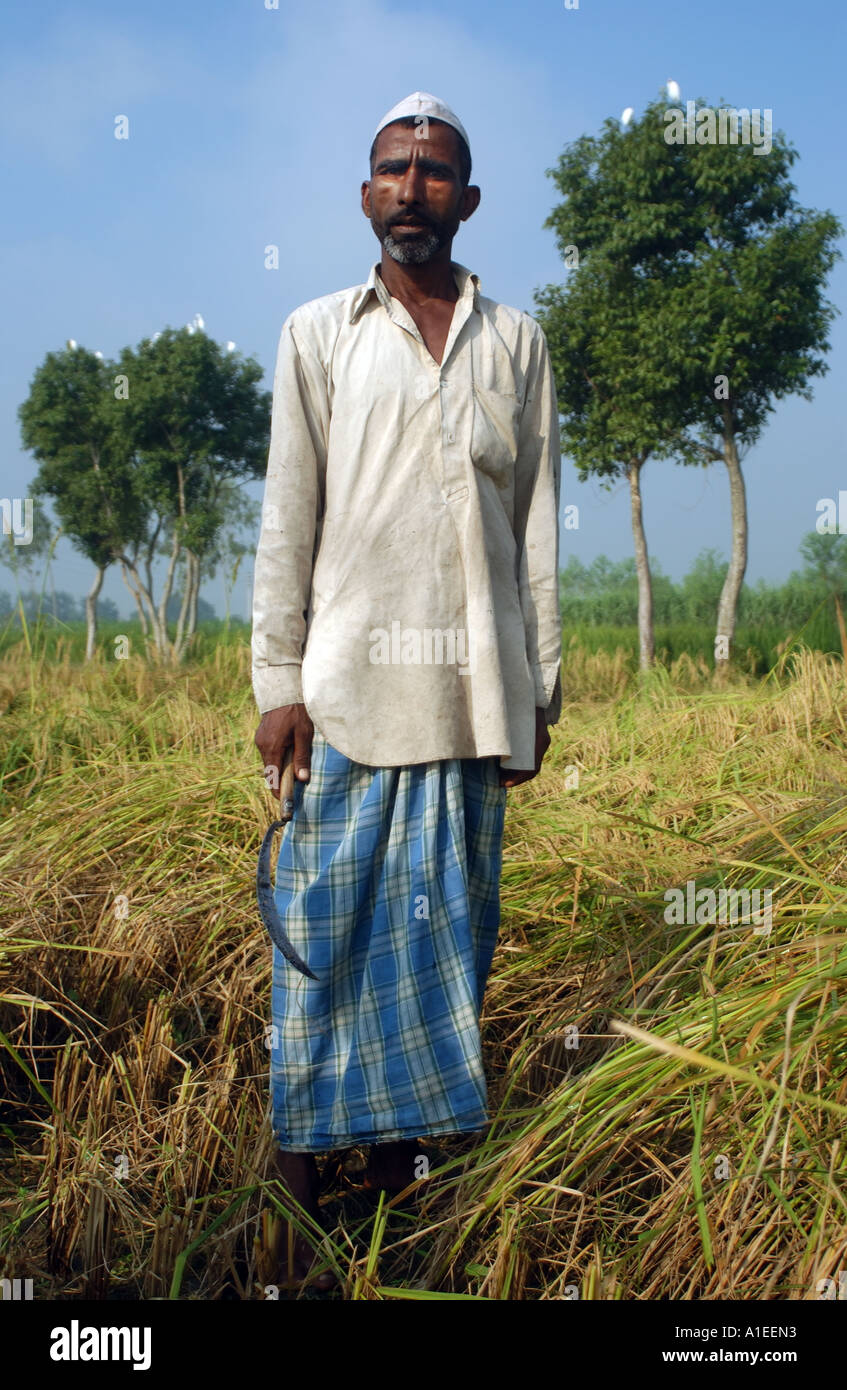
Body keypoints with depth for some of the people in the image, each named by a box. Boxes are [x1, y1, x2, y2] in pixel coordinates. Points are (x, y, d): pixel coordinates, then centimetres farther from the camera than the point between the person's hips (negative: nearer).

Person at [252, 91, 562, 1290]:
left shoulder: (516, 341, 13)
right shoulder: (319, 334, 9)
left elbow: (538, 520, 11)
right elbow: (288, 519, 4)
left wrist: (541, 683, 6)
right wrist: (278, 682, -3)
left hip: (473, 693, 2)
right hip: (352, 688, -1)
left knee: (444, 935, 5)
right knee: (327, 935, 0)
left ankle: (401, 1172, 17)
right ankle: (300, 1203, 9)